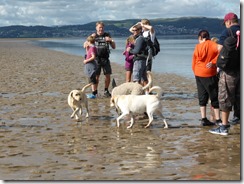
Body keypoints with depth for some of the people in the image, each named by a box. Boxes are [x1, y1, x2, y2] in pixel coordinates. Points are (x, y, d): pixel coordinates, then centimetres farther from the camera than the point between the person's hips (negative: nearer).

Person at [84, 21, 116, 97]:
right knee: (96, 76, -3)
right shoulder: (94, 35, 4)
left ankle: (106, 91, 17)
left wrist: (111, 40, -7)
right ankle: (94, 92, 8)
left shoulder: (107, 35, 10)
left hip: (105, 59, 2)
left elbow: (114, 47, 10)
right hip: (96, 59, -2)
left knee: (108, 75, 1)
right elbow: (85, 45, 0)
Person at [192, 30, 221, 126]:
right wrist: (213, 62, -18)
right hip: (210, 74, -2)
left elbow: (194, 62, 5)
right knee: (214, 97, 5)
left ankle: (203, 119, 6)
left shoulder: (198, 47, 1)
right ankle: (218, 119, 4)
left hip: (199, 74, 3)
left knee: (202, 97, 10)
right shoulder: (213, 45, -4)